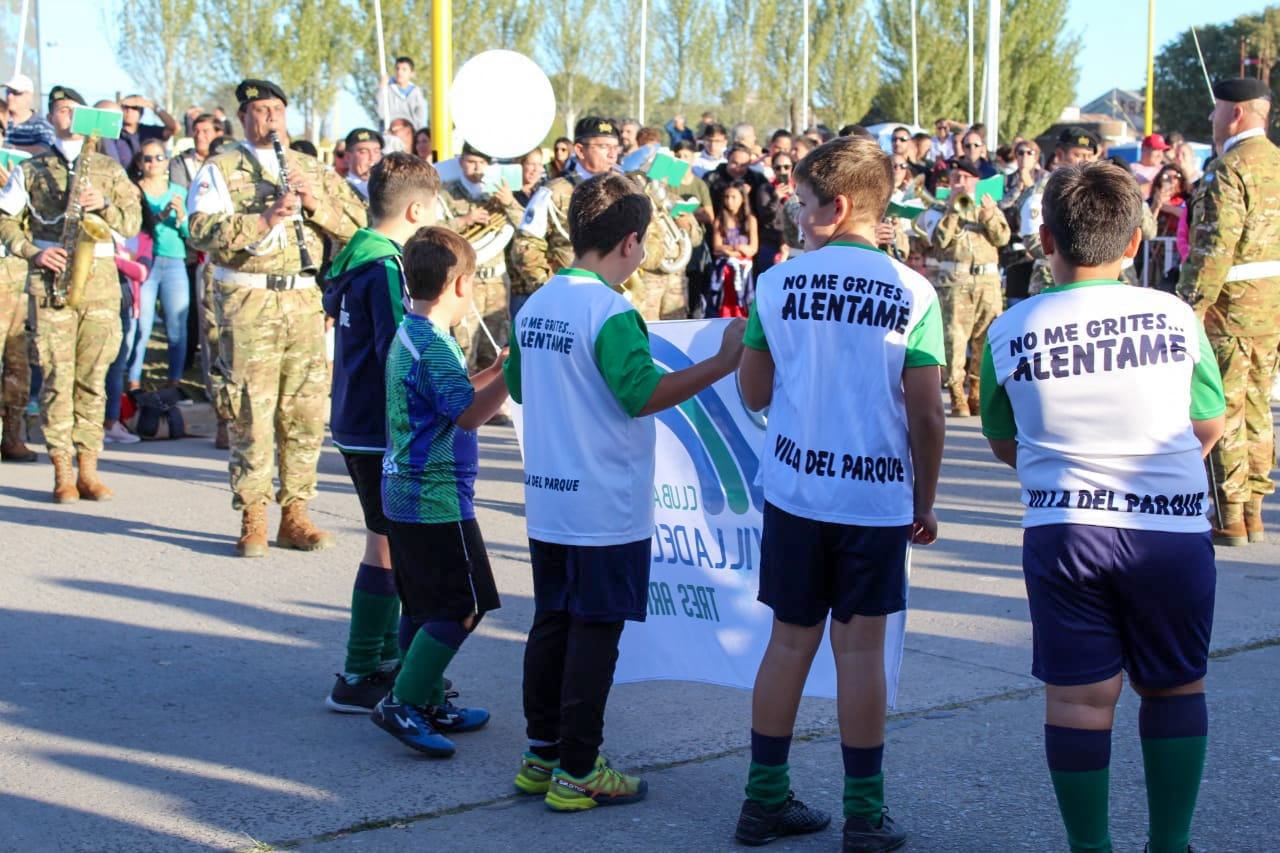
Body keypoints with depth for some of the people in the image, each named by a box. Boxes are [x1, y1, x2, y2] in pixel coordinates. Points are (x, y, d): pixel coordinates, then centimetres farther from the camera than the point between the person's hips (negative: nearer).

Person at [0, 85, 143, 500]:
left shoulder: (109, 169, 16)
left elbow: (132, 222, 10)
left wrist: (105, 205, -9)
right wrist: (33, 251, -8)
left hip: (100, 279, 1)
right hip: (51, 279, -1)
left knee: (92, 377, 1)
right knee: (56, 376, -6)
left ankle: (88, 471, 5)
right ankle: (62, 473, -2)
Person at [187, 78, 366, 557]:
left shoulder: (313, 170, 18)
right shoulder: (221, 170, 5)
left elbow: (357, 221, 10)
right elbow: (203, 230, -10)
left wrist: (317, 204, -7)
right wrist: (265, 218, -19)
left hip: (305, 299, 4)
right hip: (249, 301, -4)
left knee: (307, 413, 4)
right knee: (252, 413, -5)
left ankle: (295, 514, 13)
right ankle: (252, 520, 3)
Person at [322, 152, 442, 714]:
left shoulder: (356, 258, 11)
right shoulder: (385, 269, -19)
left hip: (356, 423, 10)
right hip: (381, 431, -10)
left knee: (388, 540, 19)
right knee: (387, 546, -3)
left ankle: (389, 657, 29)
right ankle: (359, 677, 3)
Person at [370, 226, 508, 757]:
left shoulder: (407, 335, 13)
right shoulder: (435, 345, -18)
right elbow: (468, 413, -24)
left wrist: (496, 371, 18)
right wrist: (512, 373, -20)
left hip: (404, 494, 10)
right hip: (438, 498, -10)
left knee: (424, 607, 15)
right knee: (462, 607, -6)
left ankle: (430, 704, 23)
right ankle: (402, 703, -7)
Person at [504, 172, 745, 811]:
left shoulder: (535, 304, 8)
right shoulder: (611, 312, -17)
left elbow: (517, 386, 19)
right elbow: (643, 395, -24)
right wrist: (724, 362, -19)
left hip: (546, 503, 8)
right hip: (605, 509, -8)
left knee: (551, 625, 14)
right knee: (595, 634, 0)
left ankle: (541, 756, 21)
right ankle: (577, 773, 4)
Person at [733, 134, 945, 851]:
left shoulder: (777, 283, -2)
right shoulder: (913, 294, -5)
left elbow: (755, 394, 4)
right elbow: (926, 417, -5)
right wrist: (925, 504, 6)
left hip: (795, 490, 2)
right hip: (878, 497, -1)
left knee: (791, 639, 11)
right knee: (861, 646, 4)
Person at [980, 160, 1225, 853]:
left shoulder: (1009, 332, -3)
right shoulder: (1175, 316, -3)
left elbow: (1004, 445, 10)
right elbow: (1209, 427, 8)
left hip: (1062, 530, 0)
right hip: (1173, 529, 0)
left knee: (1079, 696, 7)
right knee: (1175, 687, 16)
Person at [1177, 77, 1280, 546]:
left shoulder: (1229, 169, -15)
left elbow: (1213, 248, -21)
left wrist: (1189, 309, -18)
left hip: (1232, 307, -8)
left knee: (1221, 411, -1)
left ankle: (1229, 519, 2)